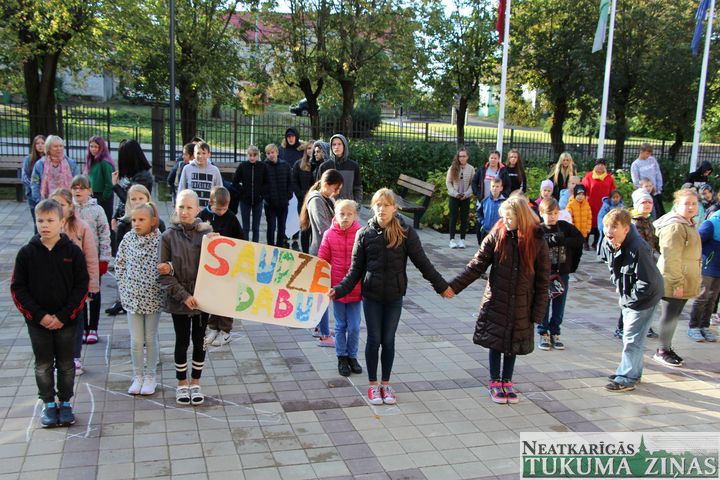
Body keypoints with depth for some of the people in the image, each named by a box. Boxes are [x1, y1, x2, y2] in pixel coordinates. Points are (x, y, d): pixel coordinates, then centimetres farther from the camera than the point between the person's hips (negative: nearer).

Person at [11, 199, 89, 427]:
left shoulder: (73, 251, -7)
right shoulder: (27, 252, -5)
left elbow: (82, 286, -6)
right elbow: (17, 288, -3)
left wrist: (64, 316, -13)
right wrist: (39, 315, -12)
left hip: (67, 321, 0)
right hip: (37, 321, 1)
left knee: (66, 364, 11)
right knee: (43, 365, 11)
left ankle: (65, 403, 26)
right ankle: (48, 403, 27)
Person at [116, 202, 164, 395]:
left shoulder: (160, 240, -12)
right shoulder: (128, 239, -2)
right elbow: (119, 264, 7)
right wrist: (124, 287, 3)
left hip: (153, 297, -2)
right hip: (132, 297, 2)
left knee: (151, 339, 10)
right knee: (136, 341, 8)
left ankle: (150, 376, 25)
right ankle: (138, 376, 23)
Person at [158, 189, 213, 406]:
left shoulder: (207, 233, -4)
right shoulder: (168, 236, -4)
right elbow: (164, 274, -6)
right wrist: (183, 295, -15)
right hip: (178, 299, -1)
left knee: (199, 341, 10)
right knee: (182, 341, 10)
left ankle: (195, 383, 27)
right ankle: (182, 384, 27)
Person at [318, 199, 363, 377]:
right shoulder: (329, 234, -6)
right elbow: (322, 260, 0)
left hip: (356, 288, -1)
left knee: (354, 327, 7)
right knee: (340, 326, 14)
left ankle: (352, 356, 27)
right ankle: (342, 357, 28)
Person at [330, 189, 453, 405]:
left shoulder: (406, 232, -6)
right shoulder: (364, 234, -4)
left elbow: (422, 262, -1)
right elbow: (356, 270, 1)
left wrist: (441, 286, 1)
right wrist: (339, 290, -8)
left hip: (394, 297, 0)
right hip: (371, 296, 0)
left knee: (388, 340, 9)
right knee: (374, 340, 7)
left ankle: (385, 383, 26)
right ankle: (373, 385, 24)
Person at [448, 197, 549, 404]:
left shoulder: (537, 241, -9)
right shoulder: (496, 236, -8)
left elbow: (542, 279, -4)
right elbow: (477, 266, -7)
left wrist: (538, 310, -5)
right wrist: (454, 286, -16)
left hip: (521, 305, 0)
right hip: (496, 302, 0)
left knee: (514, 343, 14)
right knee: (495, 342, 9)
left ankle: (507, 382, 33)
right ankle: (495, 382, 26)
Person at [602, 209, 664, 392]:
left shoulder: (639, 249, -31)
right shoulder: (608, 244, -7)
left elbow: (647, 283, -27)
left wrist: (628, 298, -18)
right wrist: (618, 286, 8)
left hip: (643, 299, -8)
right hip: (627, 298, 8)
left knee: (632, 339, -2)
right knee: (632, 337, 20)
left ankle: (626, 378, 10)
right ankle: (633, 372, 35)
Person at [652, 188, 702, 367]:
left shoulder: (688, 224, 14)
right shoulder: (674, 226, -20)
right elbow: (671, 258, -24)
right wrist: (677, 283, -24)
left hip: (684, 281, 10)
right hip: (673, 282, -10)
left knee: (674, 316, 16)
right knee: (670, 316, 0)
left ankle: (668, 348, 27)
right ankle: (663, 351, 12)